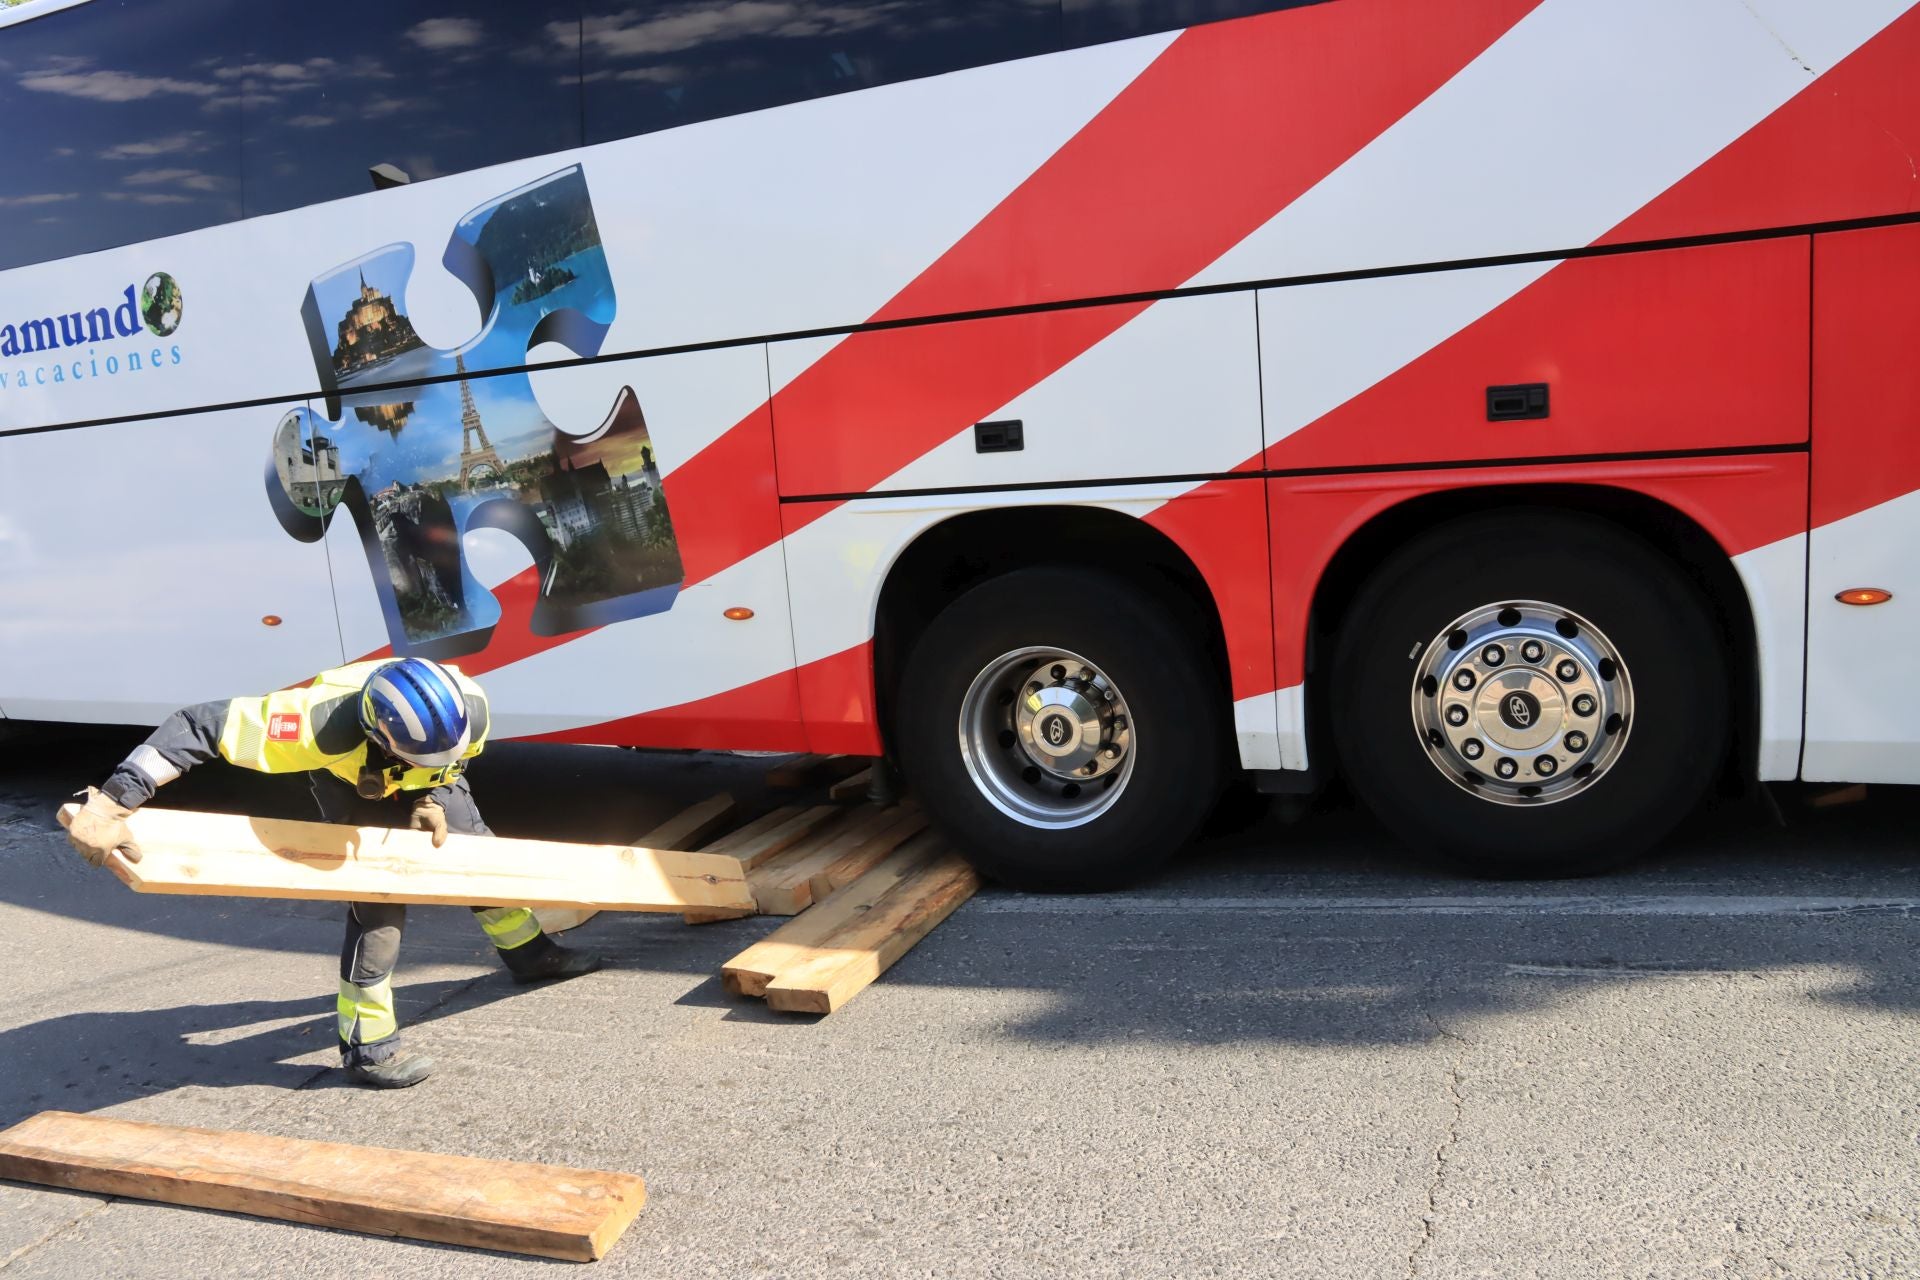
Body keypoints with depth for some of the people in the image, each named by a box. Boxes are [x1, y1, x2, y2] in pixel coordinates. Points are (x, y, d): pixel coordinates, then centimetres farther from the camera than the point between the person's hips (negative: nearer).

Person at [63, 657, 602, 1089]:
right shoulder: (324, 724, -50)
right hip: (350, 777, -4)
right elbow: (200, 724, -48)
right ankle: (367, 1045, -6)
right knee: (379, 893, -16)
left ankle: (528, 951, 38)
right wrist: (112, 801, -52)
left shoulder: (471, 706, -39)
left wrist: (432, 797, -23)